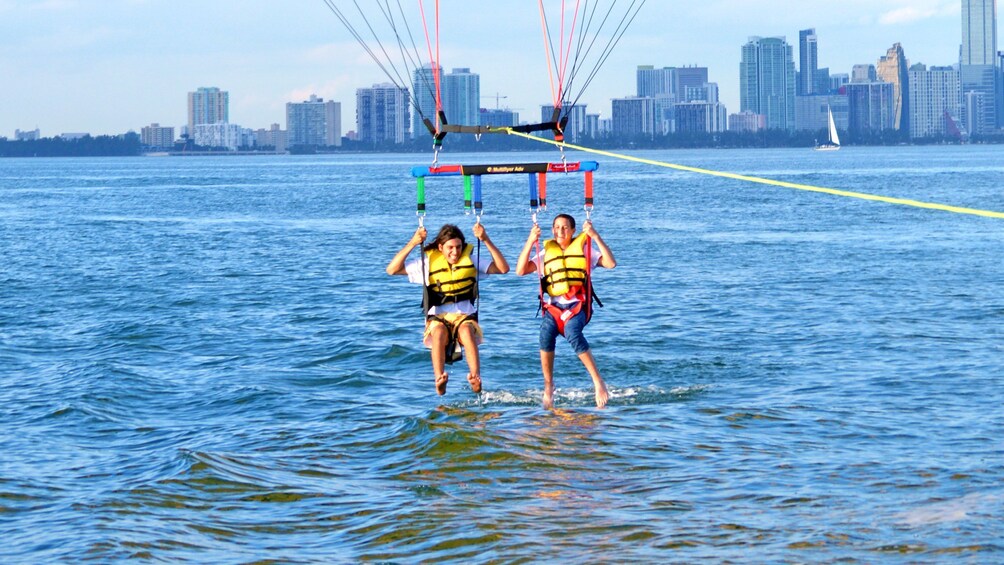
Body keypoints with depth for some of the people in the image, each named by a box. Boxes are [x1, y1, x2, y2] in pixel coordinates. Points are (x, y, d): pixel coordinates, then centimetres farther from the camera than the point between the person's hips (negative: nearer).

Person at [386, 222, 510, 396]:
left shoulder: (471, 259, 9)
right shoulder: (428, 262, 6)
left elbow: (503, 268, 1)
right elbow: (392, 270, 1)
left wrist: (486, 241, -8)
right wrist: (411, 244, -10)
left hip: (465, 316, 0)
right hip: (437, 317, 0)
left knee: (467, 330, -37)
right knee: (439, 332, -37)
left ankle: (476, 379, -52)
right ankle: (439, 380, -52)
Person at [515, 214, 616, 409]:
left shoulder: (583, 248, 10)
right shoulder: (546, 253, 15)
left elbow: (611, 263, -3)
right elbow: (520, 270, 4)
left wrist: (596, 237, -10)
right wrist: (530, 242, -4)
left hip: (577, 305, -2)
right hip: (553, 307, 2)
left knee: (573, 334, -35)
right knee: (546, 332, -32)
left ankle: (598, 382, -30)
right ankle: (548, 385, -21)